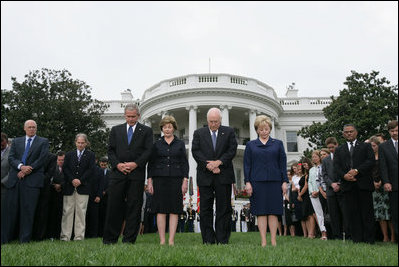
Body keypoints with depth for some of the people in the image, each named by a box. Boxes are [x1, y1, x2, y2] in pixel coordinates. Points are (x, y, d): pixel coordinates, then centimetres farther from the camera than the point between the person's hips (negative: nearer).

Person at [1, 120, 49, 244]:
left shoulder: (43, 141, 10)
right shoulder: (16, 141, 19)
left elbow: (42, 159, -1)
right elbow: (11, 158, 7)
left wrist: (27, 170, -9)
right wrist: (21, 166, -12)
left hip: (32, 180, -3)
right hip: (14, 179, 3)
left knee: (28, 210, -3)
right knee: (10, 209, 3)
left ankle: (25, 239, 4)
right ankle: (4, 238, 11)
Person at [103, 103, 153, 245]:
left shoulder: (146, 131, 9)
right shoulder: (116, 130, 15)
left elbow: (148, 151, 0)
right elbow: (110, 150, 9)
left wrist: (135, 164, -12)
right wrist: (117, 164, -7)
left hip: (137, 173, -1)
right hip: (118, 172, 2)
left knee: (134, 206, 1)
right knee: (114, 205, 2)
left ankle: (129, 239, 9)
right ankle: (110, 238, 11)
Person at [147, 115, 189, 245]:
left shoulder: (180, 144, 11)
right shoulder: (156, 144, 11)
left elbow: (185, 163, 7)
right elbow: (151, 163, 9)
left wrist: (185, 180, -2)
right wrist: (149, 181, 1)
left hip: (176, 179, 0)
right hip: (160, 179, 0)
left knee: (174, 210, -2)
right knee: (161, 210, -2)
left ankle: (171, 240, 2)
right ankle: (162, 240, 3)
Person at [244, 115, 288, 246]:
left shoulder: (278, 144, 11)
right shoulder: (250, 145, 10)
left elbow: (283, 163, 9)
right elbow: (247, 165, 6)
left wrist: (284, 181, 2)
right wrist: (247, 182, -3)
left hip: (274, 181, 1)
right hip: (257, 182, 0)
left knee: (273, 212, 2)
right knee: (261, 212, 0)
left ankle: (273, 241, 7)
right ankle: (263, 241, 4)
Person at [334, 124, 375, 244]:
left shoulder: (366, 146, 12)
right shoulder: (339, 150, 17)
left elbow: (371, 161, -3)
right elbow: (336, 167, 8)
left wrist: (356, 170, -15)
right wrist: (344, 176, -12)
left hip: (364, 184, -2)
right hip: (348, 185, 2)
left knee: (367, 212, 0)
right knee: (352, 213, 2)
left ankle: (369, 239, 7)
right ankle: (357, 239, 7)